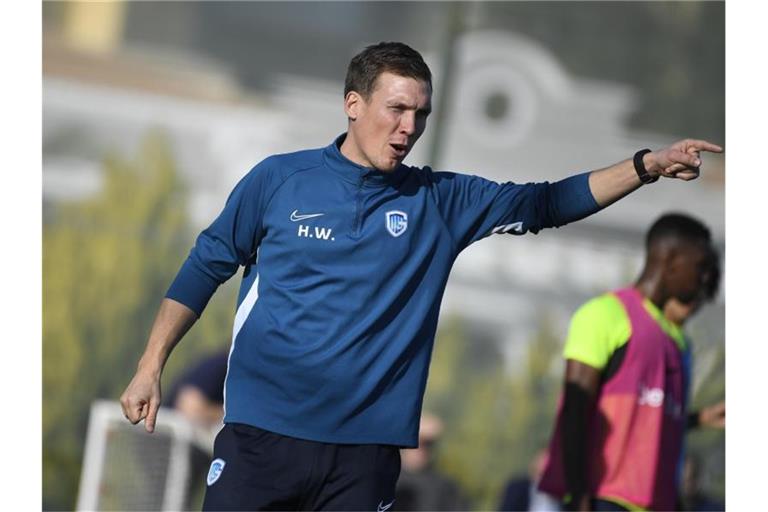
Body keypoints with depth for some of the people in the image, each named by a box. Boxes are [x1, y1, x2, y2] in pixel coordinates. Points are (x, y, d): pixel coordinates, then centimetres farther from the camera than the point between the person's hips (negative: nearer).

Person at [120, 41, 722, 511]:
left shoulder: (442, 202, 6)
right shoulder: (279, 180, 1)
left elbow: (545, 203, 4)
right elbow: (206, 268, 9)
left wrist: (648, 165, -6)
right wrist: (150, 368, 5)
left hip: (367, 445, 2)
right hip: (261, 433, -2)